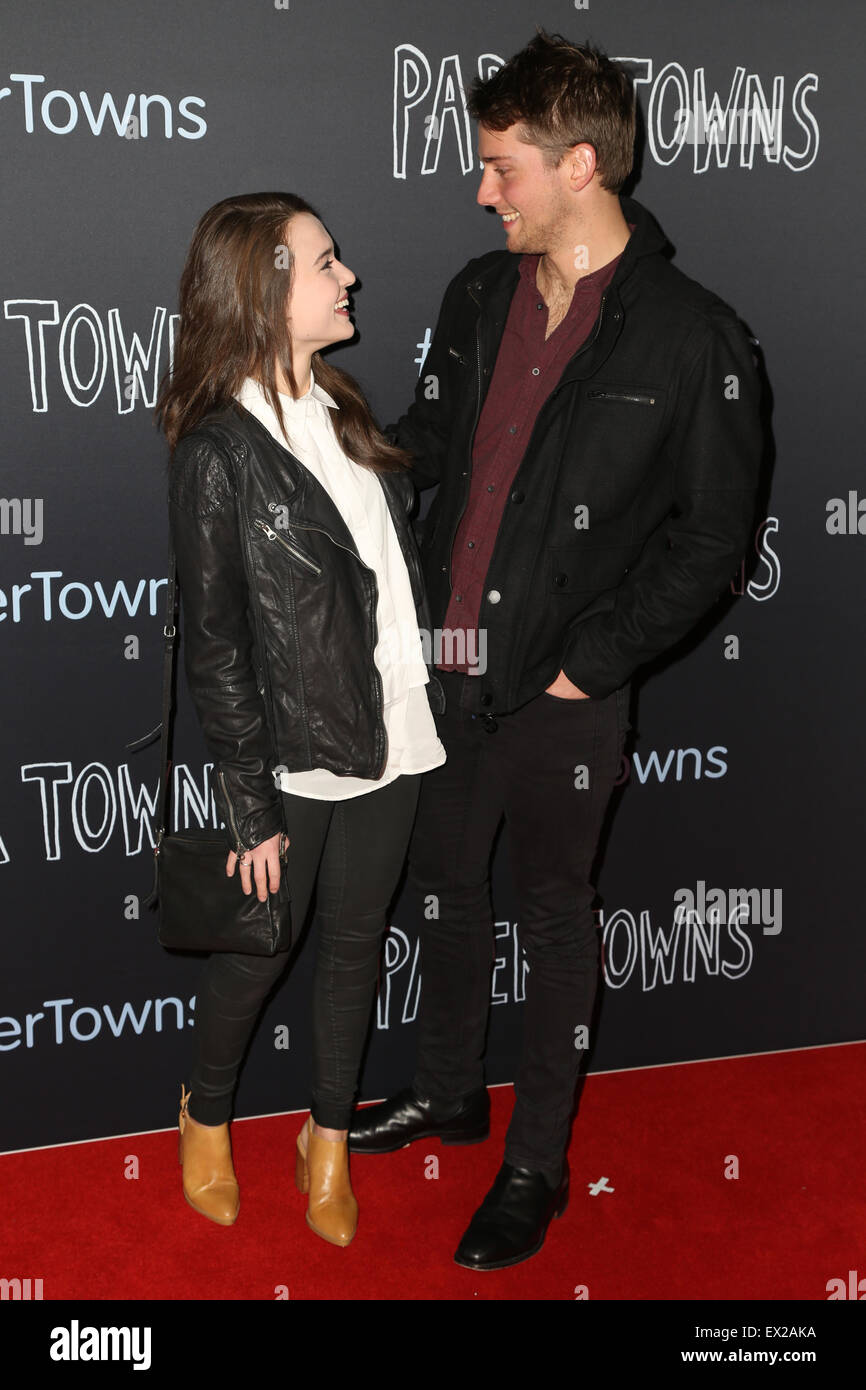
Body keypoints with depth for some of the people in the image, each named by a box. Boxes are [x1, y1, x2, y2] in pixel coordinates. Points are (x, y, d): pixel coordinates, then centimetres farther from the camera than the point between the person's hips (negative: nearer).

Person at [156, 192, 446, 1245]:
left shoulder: (340, 408, 6)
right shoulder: (217, 450, -16)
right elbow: (213, 649, -14)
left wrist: (427, 704, 9)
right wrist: (250, 810, -13)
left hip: (390, 739, 6)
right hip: (294, 756, -6)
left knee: (356, 939, 17)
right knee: (259, 952, 12)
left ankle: (328, 1140, 37)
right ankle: (206, 1113, 40)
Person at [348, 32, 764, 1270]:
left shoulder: (690, 338, -12)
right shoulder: (480, 296, 6)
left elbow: (711, 535, -10)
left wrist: (586, 662, -12)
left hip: (562, 691, -6)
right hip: (447, 662, 6)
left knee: (554, 913, 9)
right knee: (445, 882, 20)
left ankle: (537, 1163, 28)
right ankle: (449, 1091, 43)